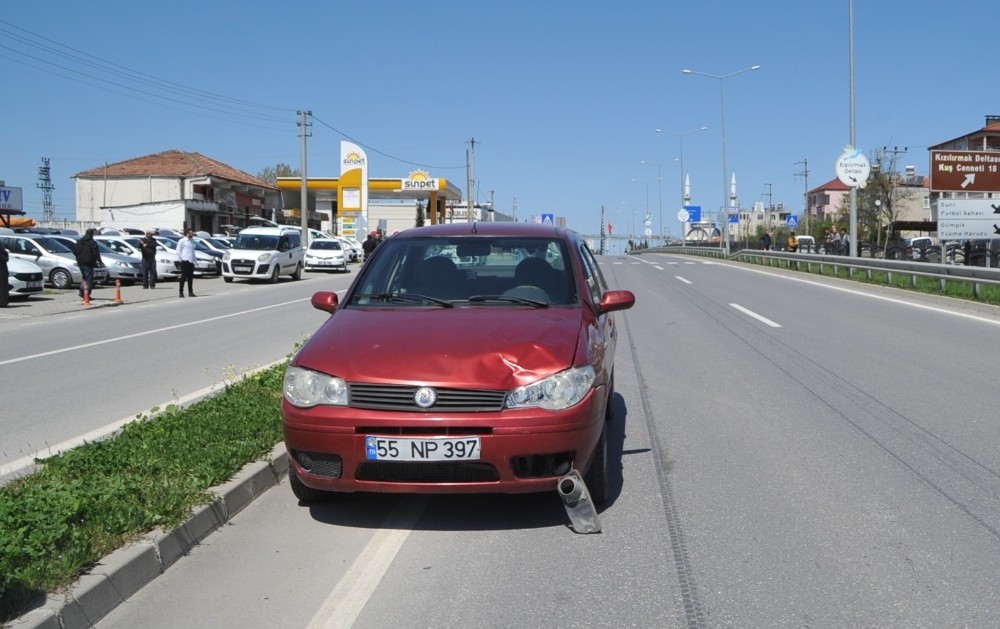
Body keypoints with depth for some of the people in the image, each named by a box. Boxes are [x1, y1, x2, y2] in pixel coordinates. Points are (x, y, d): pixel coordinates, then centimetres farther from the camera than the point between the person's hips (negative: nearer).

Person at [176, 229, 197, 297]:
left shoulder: (192, 241, 18)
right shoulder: (182, 241, -3)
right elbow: (178, 251, -6)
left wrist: (195, 258, 16)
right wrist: (182, 258, -10)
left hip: (191, 262, 7)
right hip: (185, 262, -7)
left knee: (190, 278, 7)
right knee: (184, 277, -6)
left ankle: (190, 292, 12)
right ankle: (181, 292, -2)